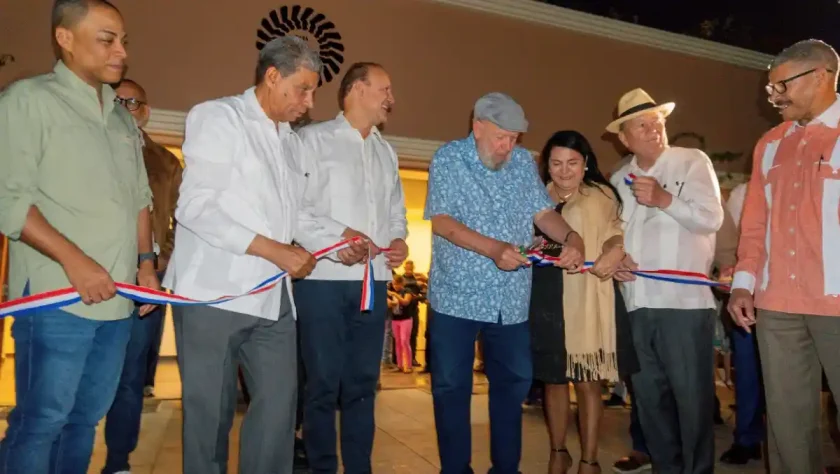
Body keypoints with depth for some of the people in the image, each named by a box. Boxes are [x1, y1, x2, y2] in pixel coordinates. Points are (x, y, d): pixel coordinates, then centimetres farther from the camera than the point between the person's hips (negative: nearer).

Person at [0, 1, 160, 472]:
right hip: (57, 296, -6)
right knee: (42, 420, -1)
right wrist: (73, 259, -18)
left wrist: (146, 263, 10)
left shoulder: (123, 117, 17)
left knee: (86, 418, 13)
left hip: (118, 298, 6)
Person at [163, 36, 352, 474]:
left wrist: (339, 237, 1)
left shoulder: (292, 141, 16)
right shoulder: (217, 116, -4)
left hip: (273, 297, 6)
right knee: (210, 408, 7)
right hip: (214, 292, -6)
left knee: (279, 401, 7)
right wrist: (275, 250, -19)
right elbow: (195, 207, -15)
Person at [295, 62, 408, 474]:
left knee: (363, 382, 11)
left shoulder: (386, 151, 21)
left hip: (374, 279, 6)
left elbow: (396, 210, 23)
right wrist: (339, 233, -18)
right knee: (323, 382, 2)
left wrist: (399, 239, 3)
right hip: (324, 278, -5)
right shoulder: (315, 138, 2)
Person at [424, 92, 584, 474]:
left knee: (513, 383, 14)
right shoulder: (448, 159, -7)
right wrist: (494, 249, -27)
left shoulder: (524, 162, 6)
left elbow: (543, 212, 1)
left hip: (511, 299, 4)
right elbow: (441, 221, -16)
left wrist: (571, 237, -20)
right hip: (457, 296, -4)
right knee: (451, 386, 6)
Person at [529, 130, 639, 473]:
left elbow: (617, 235, 0)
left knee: (587, 381, 4)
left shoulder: (601, 195, 6)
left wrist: (616, 252, -23)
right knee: (553, 379, 12)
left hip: (587, 298, -2)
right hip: (546, 299, 3)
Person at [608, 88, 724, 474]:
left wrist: (665, 199, -20)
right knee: (648, 396, 13)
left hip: (685, 301, -5)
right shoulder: (618, 180, 16)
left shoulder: (693, 162, 1)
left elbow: (712, 219, -8)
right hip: (635, 304, 5)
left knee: (691, 395, 1)